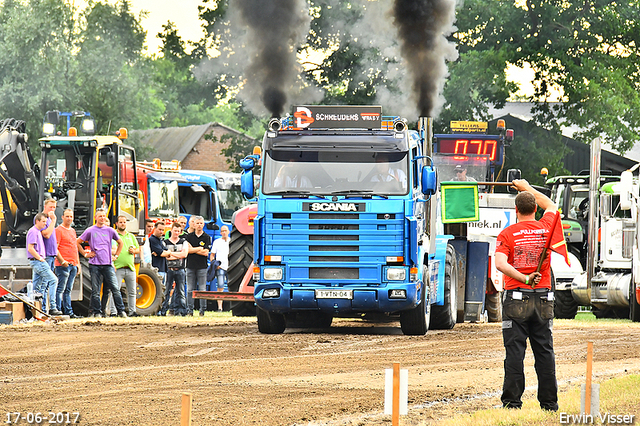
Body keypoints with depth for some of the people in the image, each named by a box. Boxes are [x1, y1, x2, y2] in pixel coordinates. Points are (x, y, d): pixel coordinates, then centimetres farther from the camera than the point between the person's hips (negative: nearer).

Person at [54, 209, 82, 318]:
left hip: (73, 265, 8)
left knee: (68, 290, 10)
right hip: (63, 264, -8)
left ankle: (69, 312, 10)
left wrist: (78, 263, 21)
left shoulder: (72, 231, 20)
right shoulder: (59, 230, -5)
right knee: (60, 289, -8)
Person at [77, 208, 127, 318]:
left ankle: (121, 311, -4)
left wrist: (116, 255, 16)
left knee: (115, 288, -7)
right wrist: (85, 254, 6)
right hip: (95, 265, -1)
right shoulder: (90, 231, 5)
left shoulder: (110, 231, 10)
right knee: (95, 290, 0)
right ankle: (96, 312, 6)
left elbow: (120, 242, 25)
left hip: (108, 264, 1)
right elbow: (78, 242, 13)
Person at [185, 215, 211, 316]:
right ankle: (190, 310, 6)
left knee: (202, 290, -3)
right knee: (190, 290, 2)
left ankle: (202, 310, 1)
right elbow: (187, 250, -2)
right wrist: (200, 249, -8)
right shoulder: (189, 237, 10)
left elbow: (206, 253, -5)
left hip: (202, 267, -2)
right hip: (190, 266, 2)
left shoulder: (207, 237, 4)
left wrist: (193, 250, -5)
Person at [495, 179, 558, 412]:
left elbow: (500, 263, -19)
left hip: (516, 299, -3)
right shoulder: (546, 228, 5)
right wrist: (527, 188, 36)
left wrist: (524, 278, -15)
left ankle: (512, 401, -4)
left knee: (515, 352, -2)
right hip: (543, 300, 3)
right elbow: (551, 206, 28)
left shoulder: (507, 234, -3)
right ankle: (549, 402, 9)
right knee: (544, 351, 7)